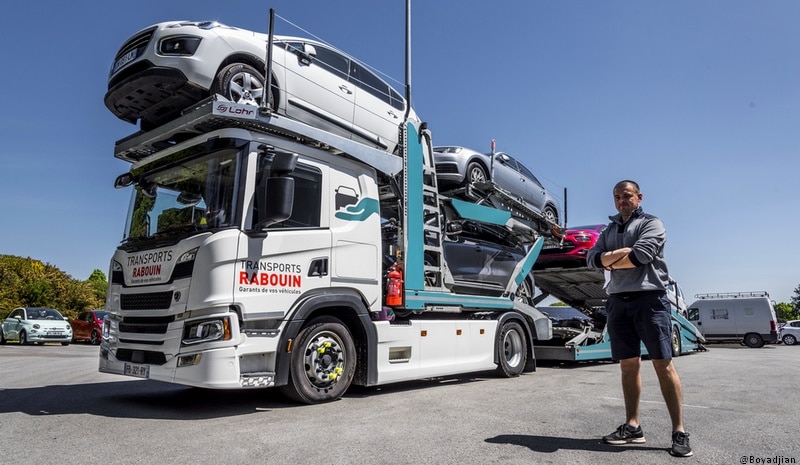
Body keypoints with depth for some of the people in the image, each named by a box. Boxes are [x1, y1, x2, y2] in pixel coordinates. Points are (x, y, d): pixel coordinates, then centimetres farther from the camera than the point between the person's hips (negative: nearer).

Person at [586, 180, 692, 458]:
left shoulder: (651, 224, 4)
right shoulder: (609, 231, 21)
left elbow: (640, 255, -14)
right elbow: (592, 259, 6)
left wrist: (609, 262, -1)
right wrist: (619, 253, -12)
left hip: (649, 298, -5)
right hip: (617, 301, 5)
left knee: (663, 363, -6)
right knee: (628, 363, 7)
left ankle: (679, 432, 0)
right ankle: (632, 427, 13)